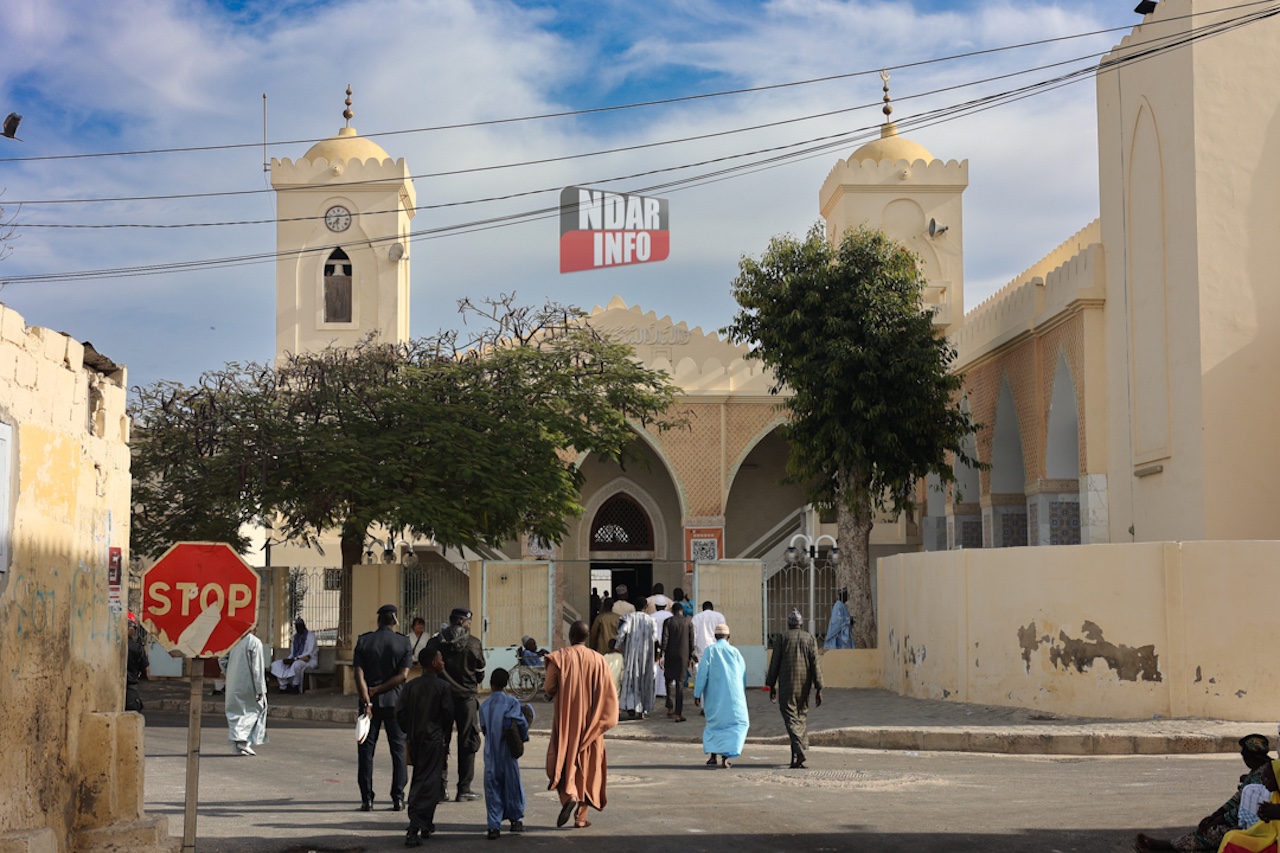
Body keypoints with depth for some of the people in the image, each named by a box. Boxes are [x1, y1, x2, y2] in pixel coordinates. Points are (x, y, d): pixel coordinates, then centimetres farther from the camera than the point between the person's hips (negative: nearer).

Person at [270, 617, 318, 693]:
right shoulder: (296, 637, 15)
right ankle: (285, 686, -15)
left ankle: (296, 686, -23)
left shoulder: (310, 635, -7)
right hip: (295, 660, 8)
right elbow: (292, 653, 17)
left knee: (296, 664, -41)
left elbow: (309, 653, -17)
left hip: (309, 661, -7)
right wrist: (288, 659, -8)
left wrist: (294, 659, -24)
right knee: (276, 665, -9)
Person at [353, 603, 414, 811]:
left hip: (370, 702, 0)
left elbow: (359, 674, -9)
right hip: (394, 700, 0)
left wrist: (367, 700, -12)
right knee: (398, 749, 8)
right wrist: (378, 690, -6)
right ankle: (398, 798, 5)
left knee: (366, 749, 6)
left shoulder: (364, 641, 0)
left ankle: (367, 799, 3)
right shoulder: (403, 642, -2)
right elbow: (403, 675, -10)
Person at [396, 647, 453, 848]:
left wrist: (409, 733, 12)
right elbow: (448, 715, -8)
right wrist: (445, 738, 7)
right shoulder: (442, 687, -8)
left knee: (419, 781, 18)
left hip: (414, 740, 5)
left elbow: (400, 712, 1)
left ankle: (426, 824, 26)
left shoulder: (410, 686, 5)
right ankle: (414, 828, -16)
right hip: (435, 740, -5)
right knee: (428, 785, -6)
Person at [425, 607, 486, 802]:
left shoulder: (434, 642, 0)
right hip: (466, 698, -2)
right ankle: (464, 789, 6)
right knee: (467, 743, 6)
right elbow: (480, 673, 0)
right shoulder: (473, 644, -6)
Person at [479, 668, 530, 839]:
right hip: (507, 751, -2)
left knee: (492, 786, 4)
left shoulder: (484, 705, 6)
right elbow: (520, 722, -16)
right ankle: (516, 819, 23)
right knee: (512, 783, 12)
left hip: (490, 754, 3)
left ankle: (494, 825, -2)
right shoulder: (511, 701, -6)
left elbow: (484, 728, 7)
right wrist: (523, 736, 1)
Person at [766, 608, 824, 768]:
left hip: (787, 684, -3)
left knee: (791, 718, -6)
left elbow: (775, 663, 0)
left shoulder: (783, 637, 1)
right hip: (804, 685, 3)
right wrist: (818, 689, -2)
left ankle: (799, 753, -26)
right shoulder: (810, 638, 5)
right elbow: (815, 664, -2)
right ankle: (798, 757, 15)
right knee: (802, 716, 15)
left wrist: (771, 686, 8)